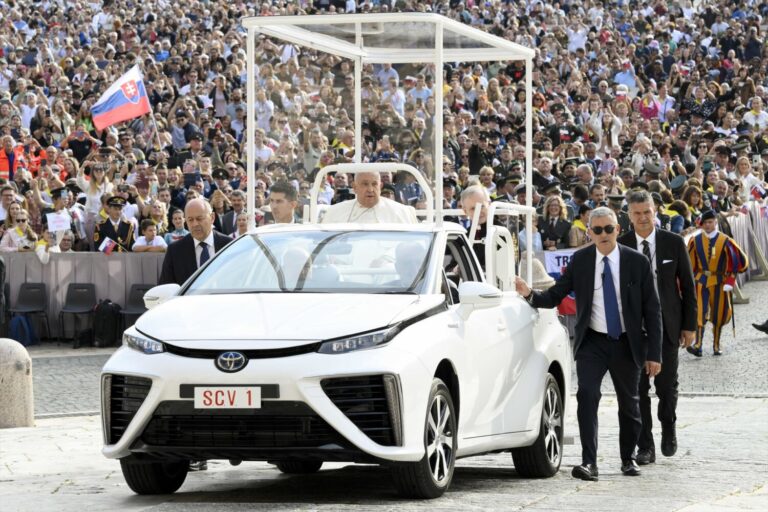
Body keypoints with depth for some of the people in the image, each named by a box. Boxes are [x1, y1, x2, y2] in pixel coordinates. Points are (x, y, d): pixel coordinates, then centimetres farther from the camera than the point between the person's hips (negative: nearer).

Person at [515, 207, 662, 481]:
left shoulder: (637, 262, -5)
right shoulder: (580, 260, -1)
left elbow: (652, 310, -3)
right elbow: (555, 296, 0)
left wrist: (654, 353, -6)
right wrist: (530, 295, -21)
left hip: (626, 344, 0)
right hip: (592, 342, 0)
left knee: (629, 403, 12)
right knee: (587, 396, -18)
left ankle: (628, 458, 32)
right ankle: (589, 461, -20)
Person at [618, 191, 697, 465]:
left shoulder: (674, 243, 0)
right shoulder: (620, 246, -1)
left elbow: (687, 285, 4)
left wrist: (690, 325, 1)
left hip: (667, 324, 0)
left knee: (667, 383, 3)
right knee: (638, 387, 0)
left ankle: (668, 427, 33)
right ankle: (645, 446, 7)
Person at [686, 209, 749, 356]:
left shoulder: (725, 241, -5)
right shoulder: (695, 241, 0)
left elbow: (739, 261, -1)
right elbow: (690, 264, 7)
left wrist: (730, 281, -6)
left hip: (719, 282, 0)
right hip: (700, 282, 0)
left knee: (718, 315, 6)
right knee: (700, 313, -12)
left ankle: (716, 346, 17)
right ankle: (698, 346, -18)